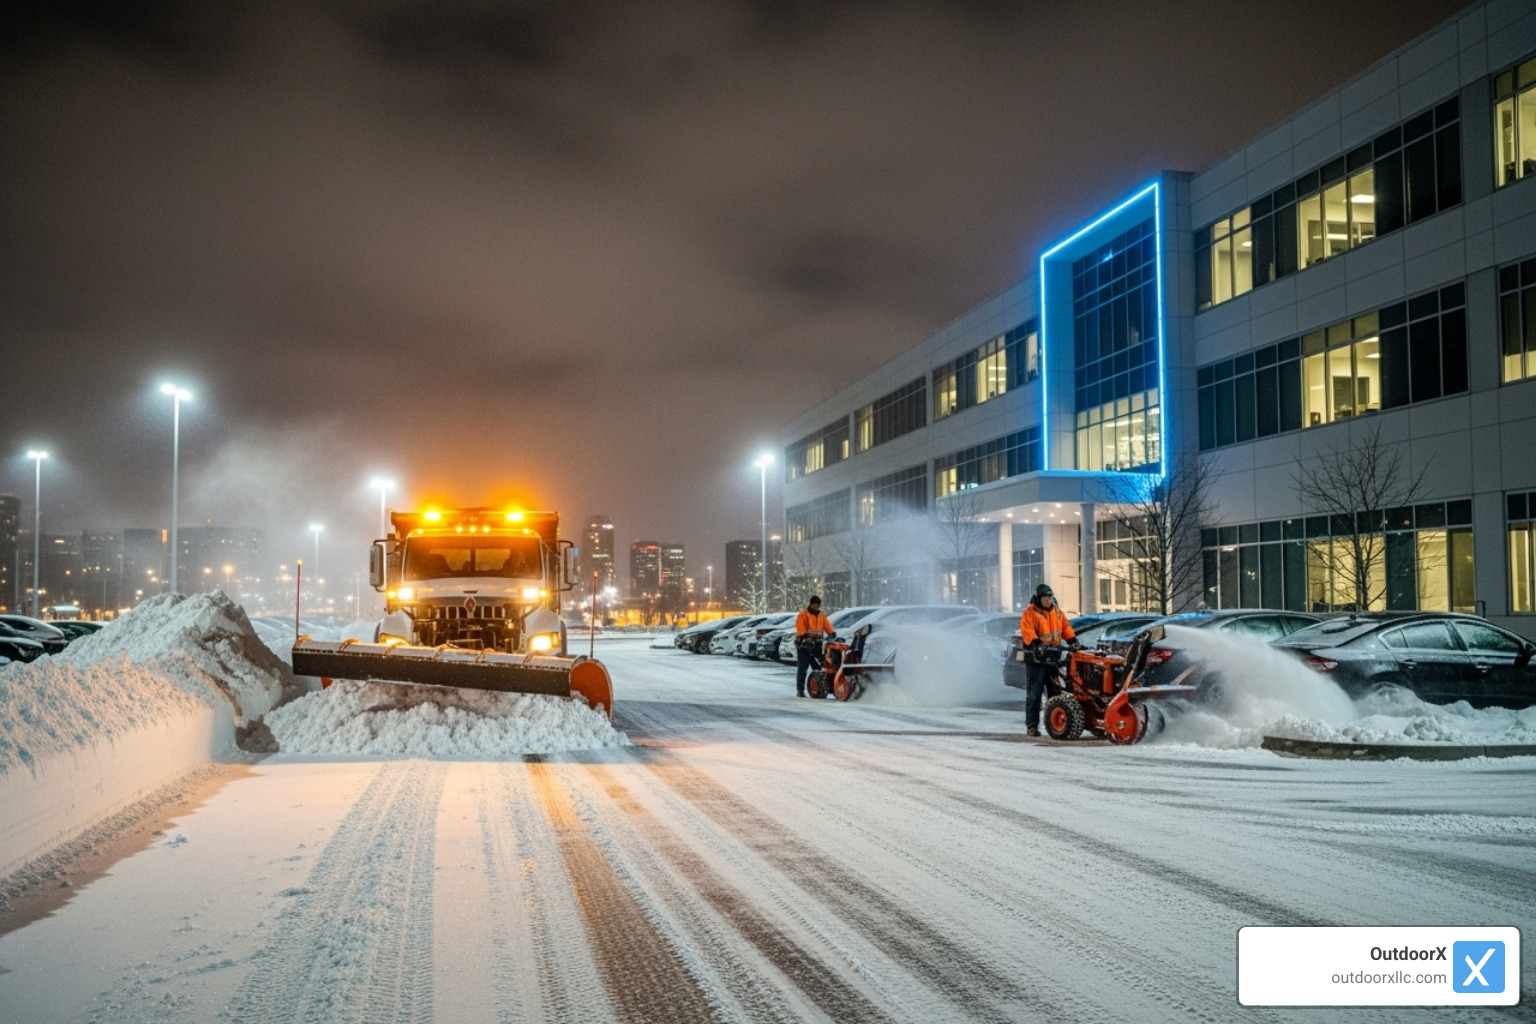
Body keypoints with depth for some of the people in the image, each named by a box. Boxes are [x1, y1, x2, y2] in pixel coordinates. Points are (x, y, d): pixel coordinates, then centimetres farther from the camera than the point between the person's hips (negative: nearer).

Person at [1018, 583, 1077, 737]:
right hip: (1036, 657, -6)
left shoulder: (1057, 612, 14)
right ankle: (1032, 725, 0)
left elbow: (1066, 627, 13)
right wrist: (1035, 644, -33)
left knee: (1055, 691, 8)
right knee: (1034, 693, -4)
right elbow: (1027, 631, -18)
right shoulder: (1030, 612, -6)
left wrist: (1073, 641, -4)